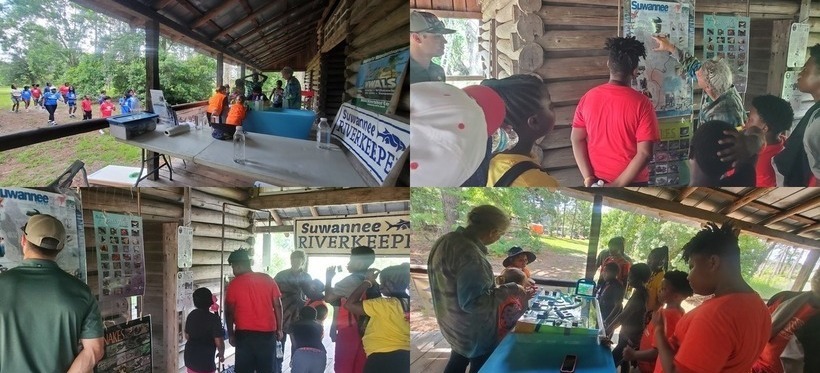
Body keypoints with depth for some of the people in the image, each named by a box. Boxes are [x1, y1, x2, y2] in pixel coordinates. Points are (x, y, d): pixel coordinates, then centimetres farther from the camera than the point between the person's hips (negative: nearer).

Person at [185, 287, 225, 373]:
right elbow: (219, 342, -18)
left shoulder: (191, 315, 2)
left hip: (190, 357, 7)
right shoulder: (213, 318, -18)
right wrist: (221, 353, 0)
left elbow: (187, 336, 13)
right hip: (204, 359, -7)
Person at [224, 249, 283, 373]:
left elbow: (229, 312, -2)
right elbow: (277, 305, 2)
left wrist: (231, 334, 8)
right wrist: (279, 329, 10)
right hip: (267, 332, 2)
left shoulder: (234, 284, -5)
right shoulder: (267, 279, 1)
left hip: (244, 333, -2)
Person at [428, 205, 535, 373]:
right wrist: (508, 290, -23)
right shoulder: (471, 256, -34)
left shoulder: (446, 240, -4)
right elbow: (471, 303, -31)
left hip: (452, 323, 8)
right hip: (473, 332, -8)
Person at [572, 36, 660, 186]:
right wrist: (617, 185, -16)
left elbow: (576, 140, -2)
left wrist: (588, 178, -5)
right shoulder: (641, 103, -16)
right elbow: (645, 153, -19)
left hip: (597, 180, 4)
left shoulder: (588, 98, -5)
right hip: (631, 183, -3)